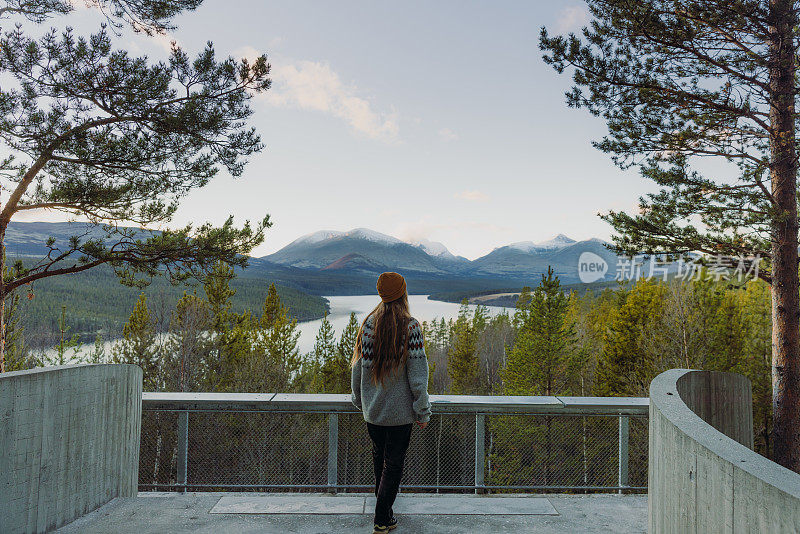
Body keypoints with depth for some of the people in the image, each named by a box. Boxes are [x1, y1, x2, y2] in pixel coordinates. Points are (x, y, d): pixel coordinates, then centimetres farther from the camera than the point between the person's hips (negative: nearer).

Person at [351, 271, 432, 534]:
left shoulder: (368, 325, -6)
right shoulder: (410, 327, -17)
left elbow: (358, 367, 2)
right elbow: (418, 374, -15)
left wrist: (359, 400, 17)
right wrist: (423, 411, -6)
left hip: (372, 410, 4)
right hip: (400, 411, -4)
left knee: (379, 453, 24)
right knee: (394, 462, 8)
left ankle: (381, 496, 46)